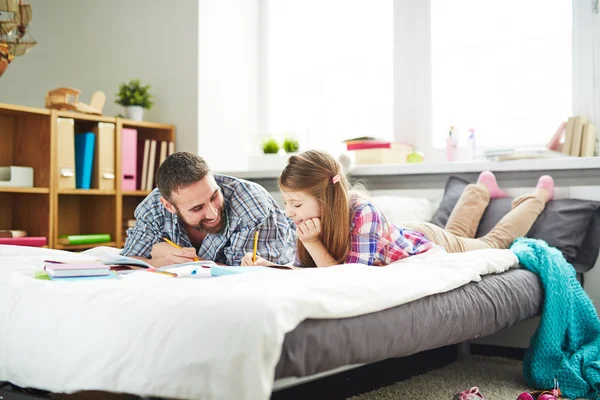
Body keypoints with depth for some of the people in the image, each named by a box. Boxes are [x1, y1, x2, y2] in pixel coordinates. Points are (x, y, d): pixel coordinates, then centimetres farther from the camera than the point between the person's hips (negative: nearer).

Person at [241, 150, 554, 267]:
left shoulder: (361, 213, -45)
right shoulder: (314, 216, -28)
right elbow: (304, 270, -18)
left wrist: (314, 244, -50)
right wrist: (267, 266, -35)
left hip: (432, 245, -5)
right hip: (410, 235, 5)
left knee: (494, 243, 25)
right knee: (457, 232, 37)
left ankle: (538, 196, 48)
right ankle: (481, 189, 61)